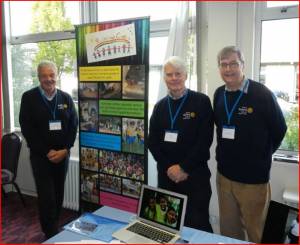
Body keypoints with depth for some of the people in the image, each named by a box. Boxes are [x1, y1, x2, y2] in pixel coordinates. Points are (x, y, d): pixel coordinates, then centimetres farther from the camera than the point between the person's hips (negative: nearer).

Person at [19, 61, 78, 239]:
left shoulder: (66, 98, 6)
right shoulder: (29, 98, -3)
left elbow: (74, 124, 4)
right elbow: (27, 128, -7)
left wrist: (65, 149, -8)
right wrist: (46, 152, -12)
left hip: (62, 154, 3)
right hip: (41, 155, -3)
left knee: (58, 194, 10)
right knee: (46, 196, -3)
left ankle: (55, 228, 28)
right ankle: (51, 234, 13)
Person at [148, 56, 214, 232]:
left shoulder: (201, 101, -4)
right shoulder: (160, 106, 8)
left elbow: (205, 140, -11)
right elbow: (152, 142, 5)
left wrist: (183, 167, -13)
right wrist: (169, 167, -7)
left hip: (195, 175, -3)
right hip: (166, 175, 4)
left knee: (198, 225, 3)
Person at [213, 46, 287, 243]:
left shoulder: (262, 94, -14)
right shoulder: (219, 94, 2)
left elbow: (279, 130, -3)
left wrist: (261, 157, 6)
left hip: (254, 177, -4)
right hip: (224, 174, 5)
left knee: (256, 233, 11)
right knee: (228, 231, 18)